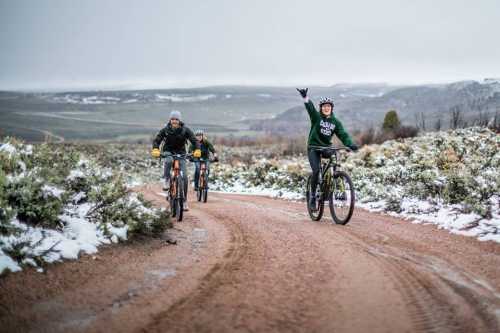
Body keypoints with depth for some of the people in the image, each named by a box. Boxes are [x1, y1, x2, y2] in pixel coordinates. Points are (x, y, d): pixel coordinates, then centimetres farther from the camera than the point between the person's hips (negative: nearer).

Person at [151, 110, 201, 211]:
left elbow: (194, 140, -15)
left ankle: (184, 201, 0)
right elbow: (156, 140, -12)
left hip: (180, 153, 0)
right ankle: (167, 180, -16)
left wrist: (197, 150, -34)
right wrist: (155, 149, -33)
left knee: (184, 176, -10)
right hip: (168, 151, 0)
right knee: (169, 160, -39)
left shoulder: (185, 130, -12)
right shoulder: (165, 130, -11)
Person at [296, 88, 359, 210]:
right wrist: (305, 97, -43)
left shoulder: (335, 121, 3)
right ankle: (313, 196, -4)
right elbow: (310, 107, -23)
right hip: (314, 147, -3)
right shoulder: (316, 117, -5)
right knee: (316, 171, -20)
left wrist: (350, 144, -27)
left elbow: (343, 135, -7)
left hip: (327, 147, 3)